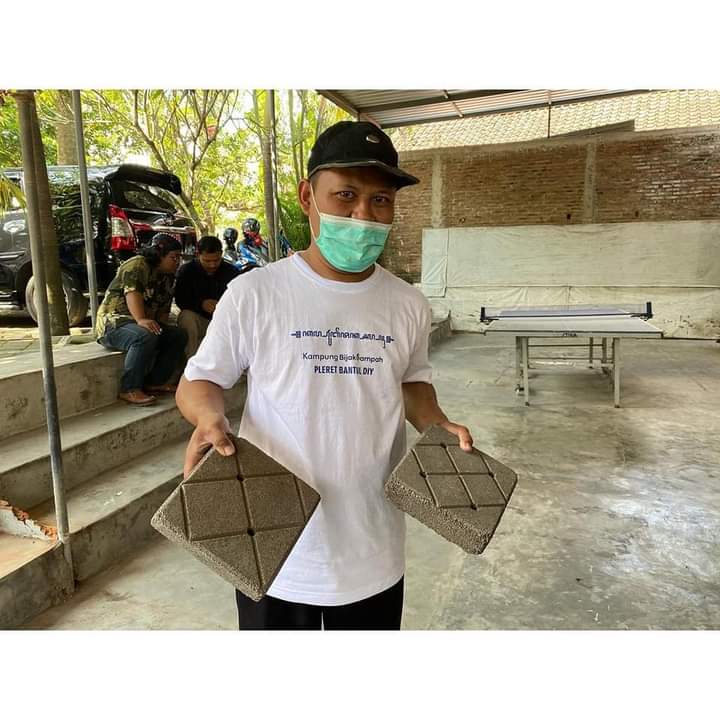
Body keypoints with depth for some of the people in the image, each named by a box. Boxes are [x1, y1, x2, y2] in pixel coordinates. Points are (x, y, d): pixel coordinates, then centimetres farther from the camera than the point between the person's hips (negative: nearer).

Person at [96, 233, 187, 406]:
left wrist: (159, 326, -9)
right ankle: (129, 390, -29)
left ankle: (155, 382, -9)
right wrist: (141, 320, -44)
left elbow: (164, 308, 13)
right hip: (113, 323, -8)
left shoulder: (167, 277, 16)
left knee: (179, 335, -10)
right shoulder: (137, 265, -11)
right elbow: (132, 293, -28)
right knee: (146, 337, -37)